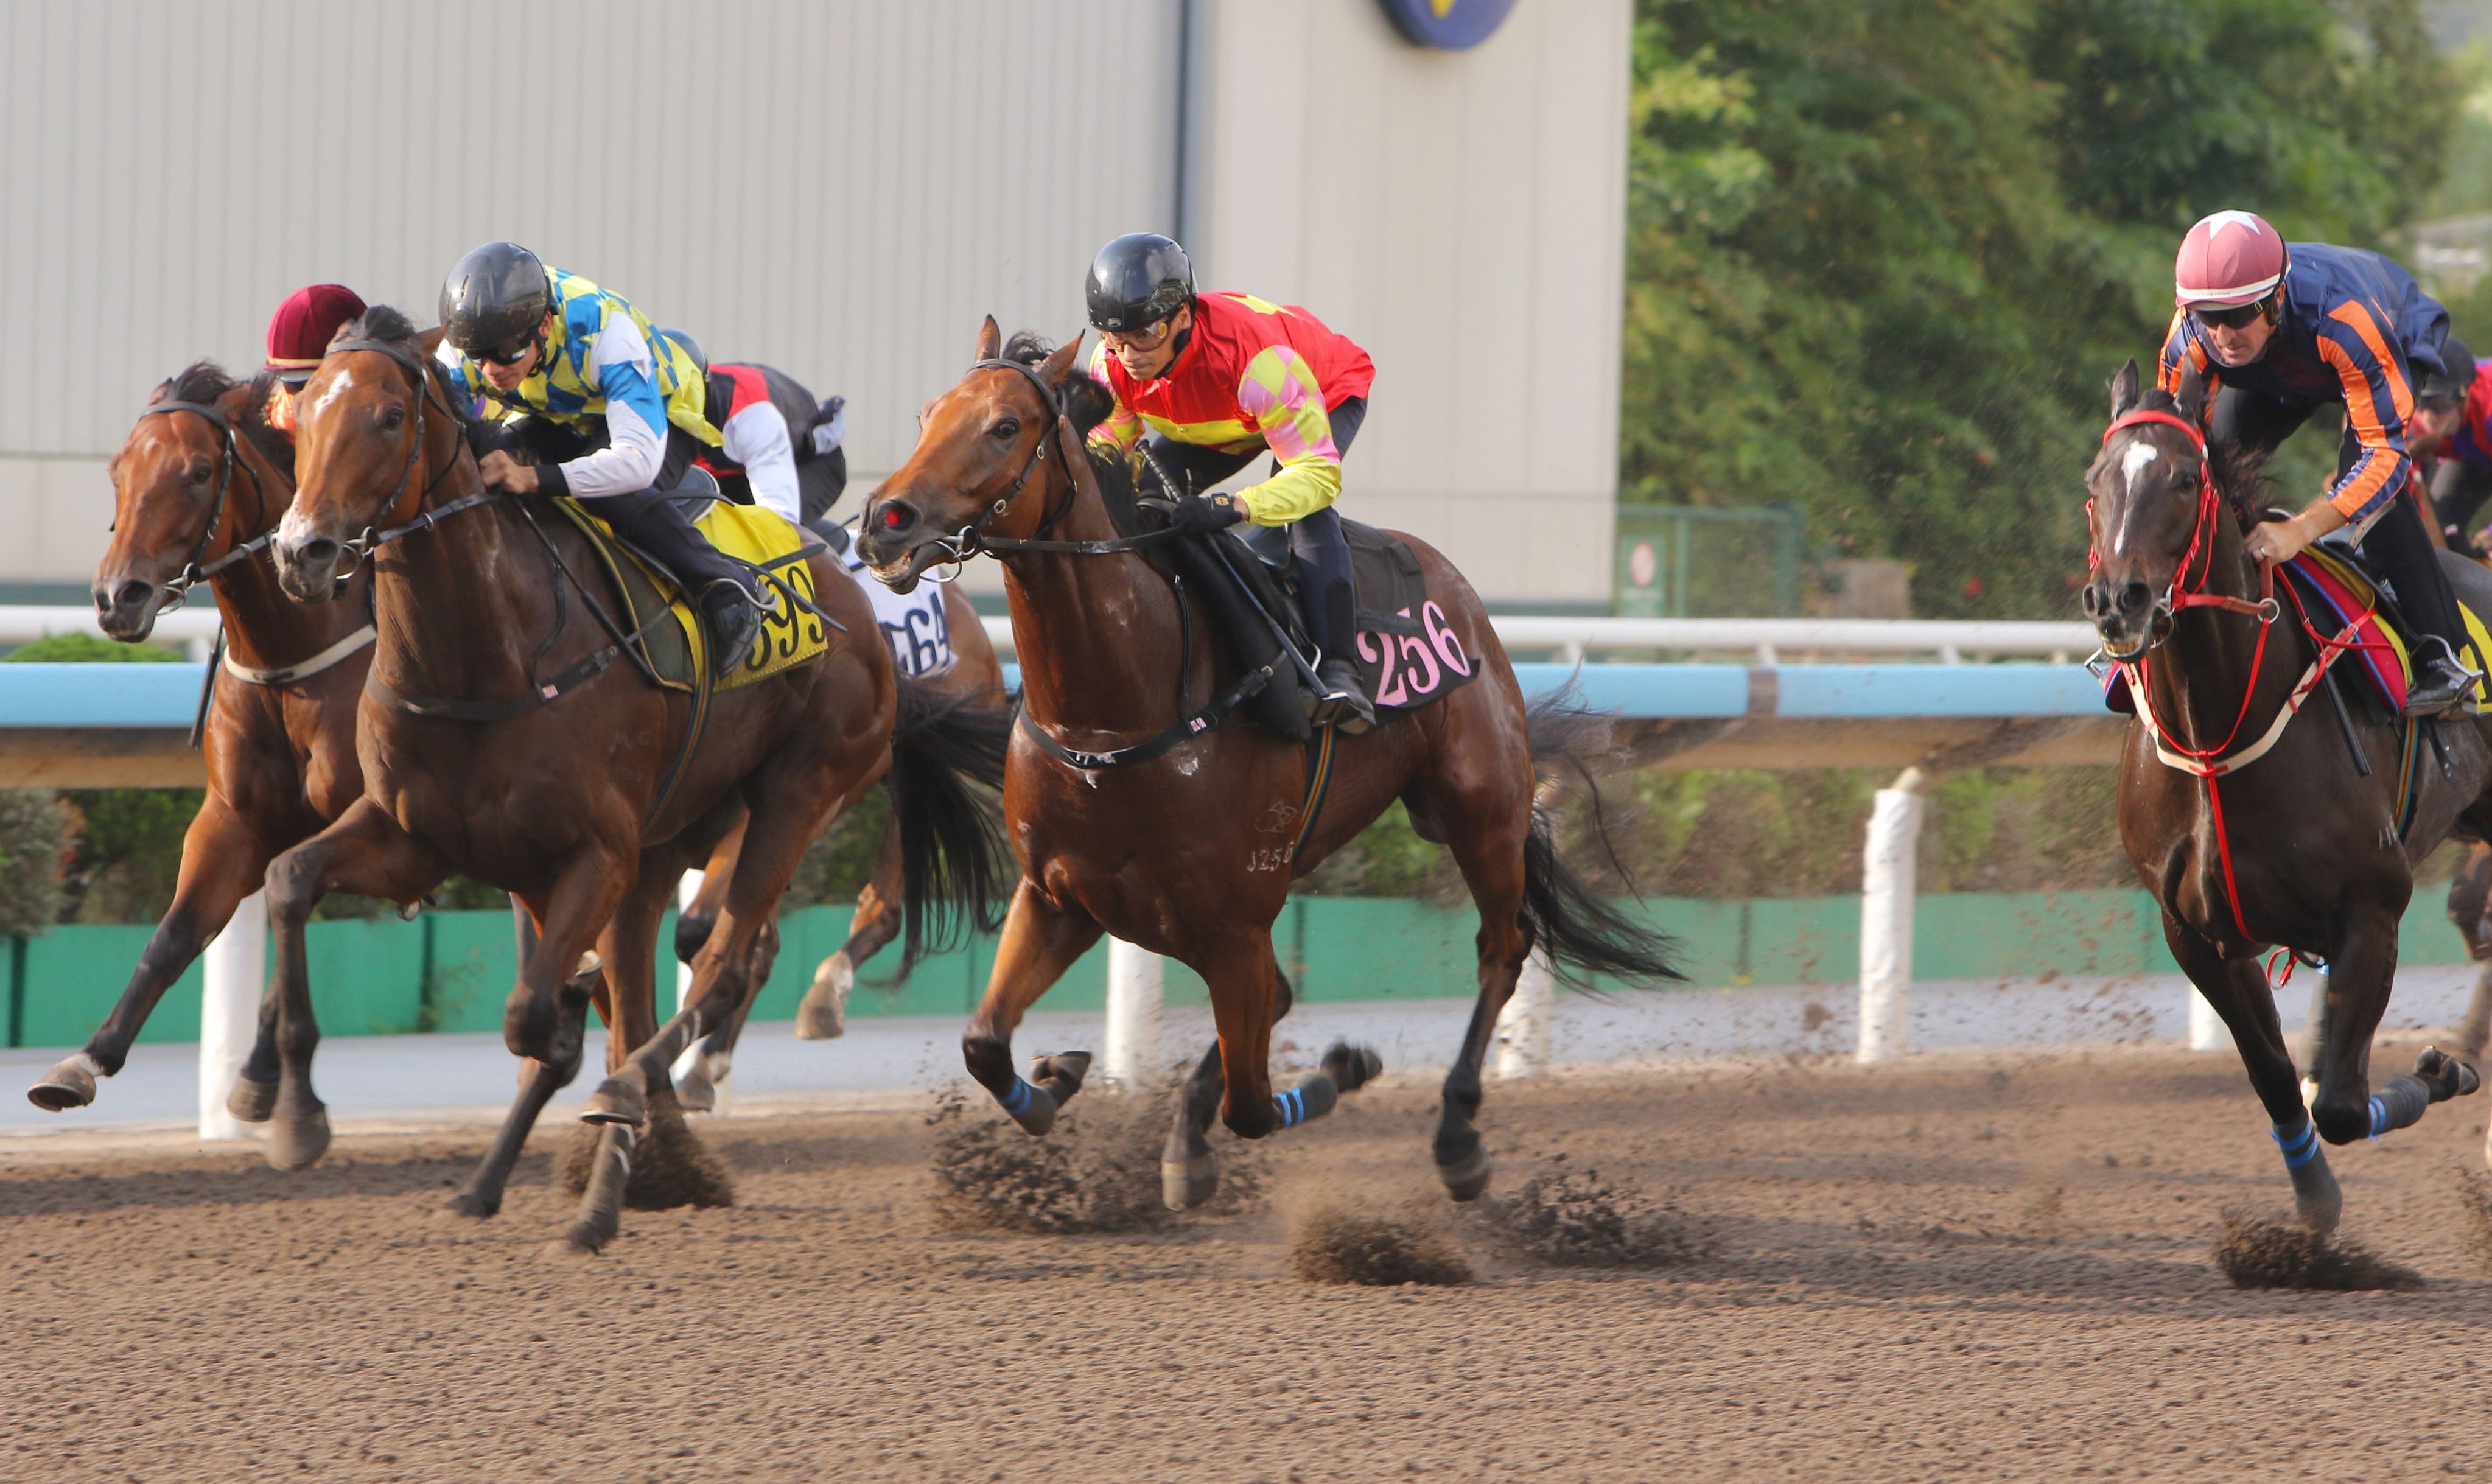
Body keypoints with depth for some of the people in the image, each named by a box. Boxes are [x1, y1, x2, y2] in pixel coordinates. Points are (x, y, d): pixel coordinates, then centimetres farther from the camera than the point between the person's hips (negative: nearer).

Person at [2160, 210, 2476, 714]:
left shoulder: (2344, 318, -48)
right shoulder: (2191, 339, -35)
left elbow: (2387, 453, -48)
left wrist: (2299, 531, -61)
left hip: (2402, 345, -5)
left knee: (2364, 470, -28)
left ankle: (2443, 650, -23)